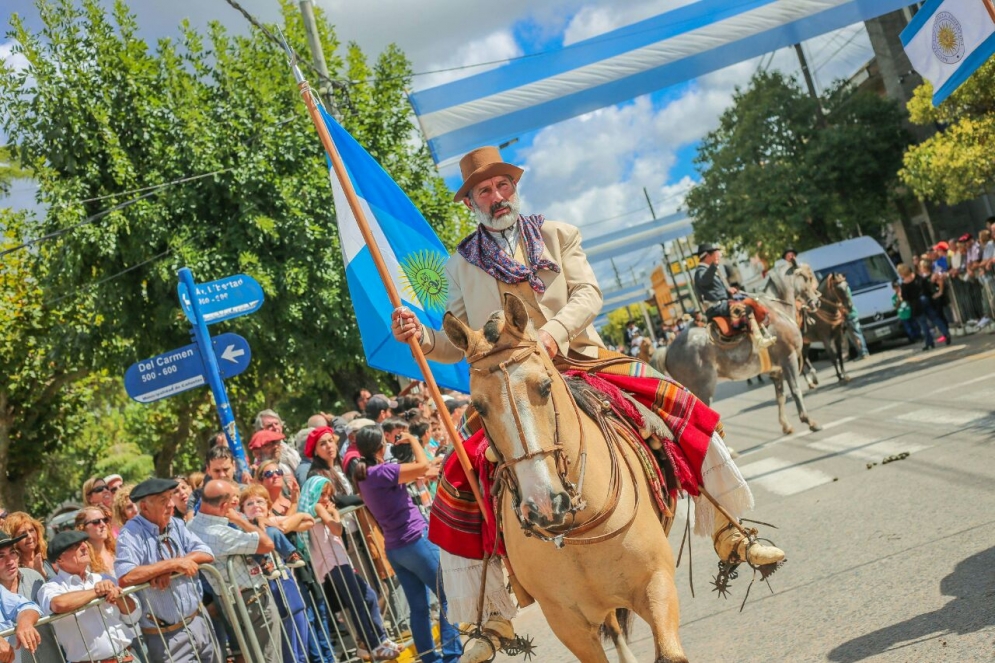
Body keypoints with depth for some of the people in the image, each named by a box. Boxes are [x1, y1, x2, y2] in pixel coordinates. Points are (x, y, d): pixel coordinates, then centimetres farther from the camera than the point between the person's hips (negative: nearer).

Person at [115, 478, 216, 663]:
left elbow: (206, 554, -3)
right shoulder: (131, 534, -14)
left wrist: (171, 568, -19)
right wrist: (173, 563, -25)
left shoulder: (176, 525, 6)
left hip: (198, 622, 6)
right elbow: (125, 577, -29)